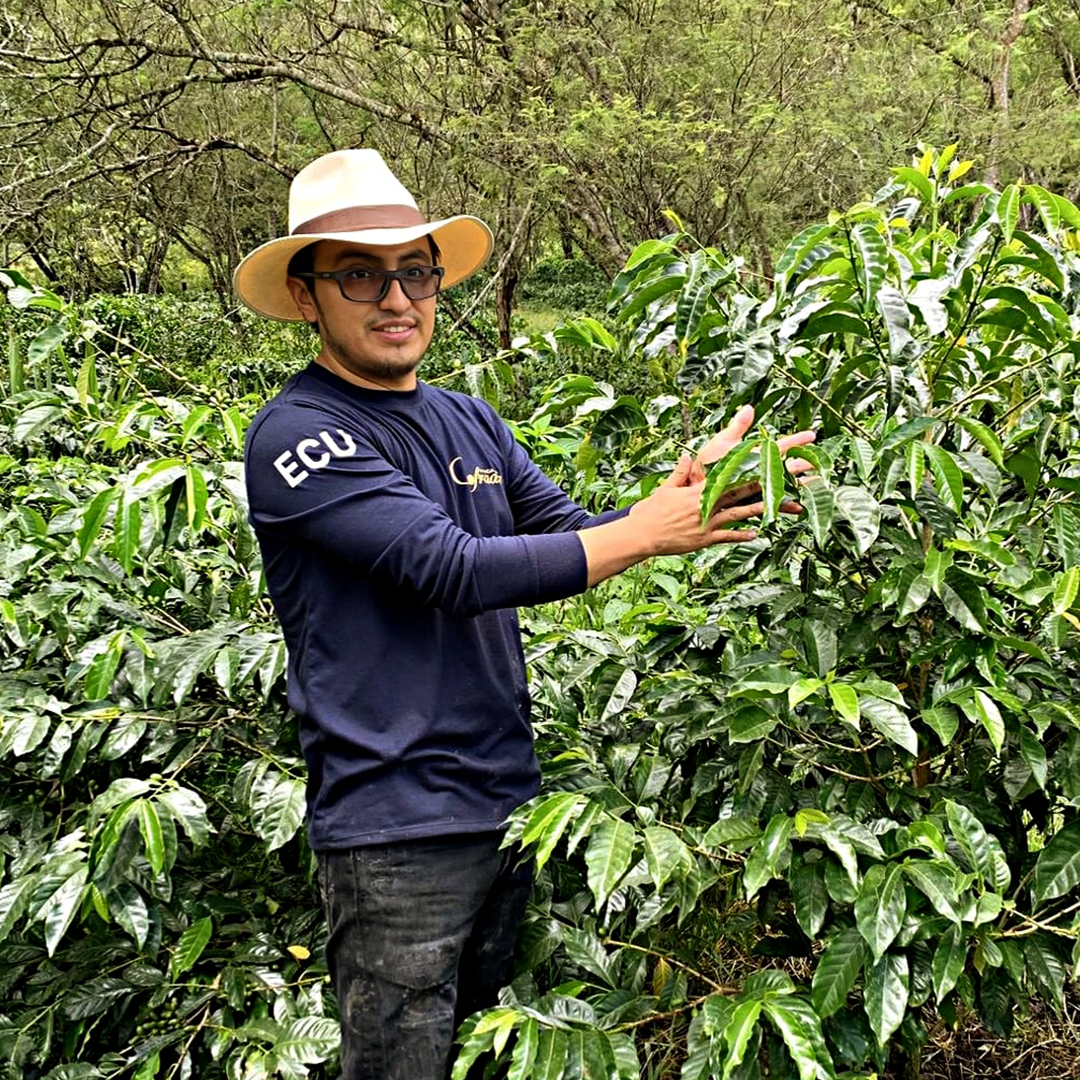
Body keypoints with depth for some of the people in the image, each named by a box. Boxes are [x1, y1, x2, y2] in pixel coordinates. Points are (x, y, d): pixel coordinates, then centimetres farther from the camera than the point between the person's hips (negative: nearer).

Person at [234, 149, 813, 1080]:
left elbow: (574, 535, 11)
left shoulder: (471, 422, 12)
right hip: (396, 830, -7)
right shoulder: (296, 437, -13)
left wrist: (687, 485, -7)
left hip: (507, 798, 8)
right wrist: (651, 531, -19)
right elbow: (454, 571, -22)